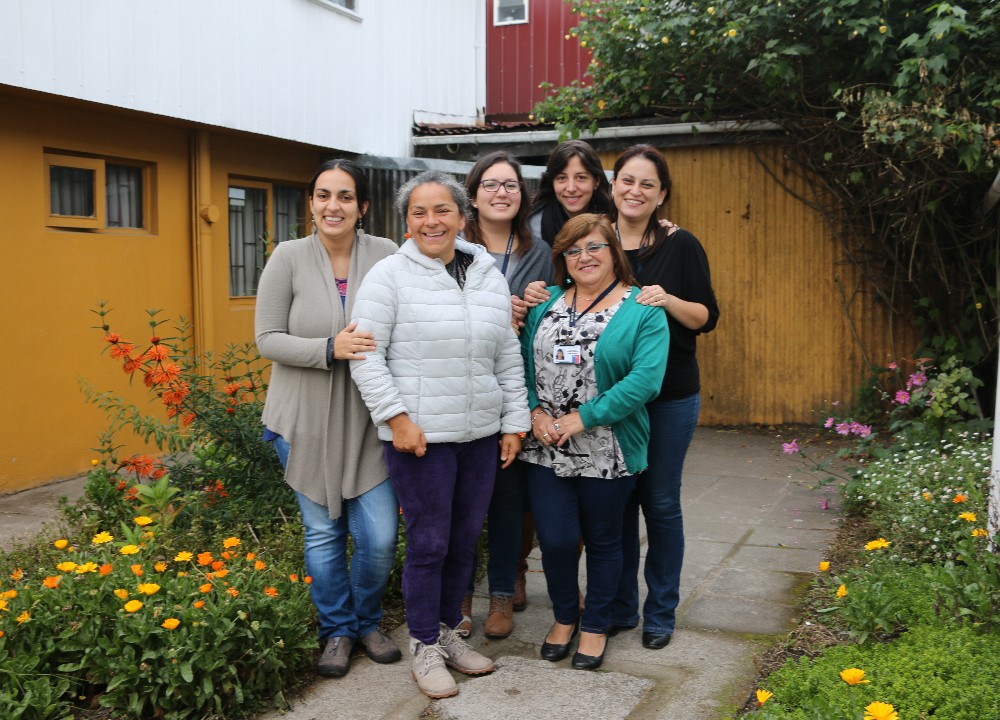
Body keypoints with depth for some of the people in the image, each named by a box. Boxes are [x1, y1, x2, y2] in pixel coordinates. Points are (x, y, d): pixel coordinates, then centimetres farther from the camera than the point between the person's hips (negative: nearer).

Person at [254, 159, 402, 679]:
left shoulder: (385, 255, -5)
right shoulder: (288, 257, -6)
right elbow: (267, 340, -6)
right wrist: (330, 349, -22)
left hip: (365, 419, 1)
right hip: (305, 420, 0)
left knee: (379, 537, 2)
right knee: (323, 532, 11)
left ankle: (366, 622, 30)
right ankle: (336, 630, 32)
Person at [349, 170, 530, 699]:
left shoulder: (490, 277, 9)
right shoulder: (390, 276, -6)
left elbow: (508, 358, 13)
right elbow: (366, 356, -9)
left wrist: (514, 423, 10)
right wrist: (397, 418, -15)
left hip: (480, 434, 5)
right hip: (419, 435, -5)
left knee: (465, 540, 14)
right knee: (428, 543, 2)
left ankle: (448, 631, 33)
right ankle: (425, 648, 20)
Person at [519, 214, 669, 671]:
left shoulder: (643, 310, -6)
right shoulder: (546, 302, 9)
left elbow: (645, 379, -16)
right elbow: (523, 362, 8)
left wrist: (582, 418, -19)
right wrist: (535, 411, -9)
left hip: (607, 453, -3)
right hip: (546, 449, 3)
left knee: (602, 542, 11)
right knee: (555, 539, 2)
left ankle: (595, 626, 32)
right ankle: (564, 616, 29)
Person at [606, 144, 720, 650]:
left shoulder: (680, 246, -4)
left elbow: (707, 317, -4)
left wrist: (668, 301, -22)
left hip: (669, 395, -2)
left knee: (660, 503, 6)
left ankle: (660, 613, 22)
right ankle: (618, 608, 25)